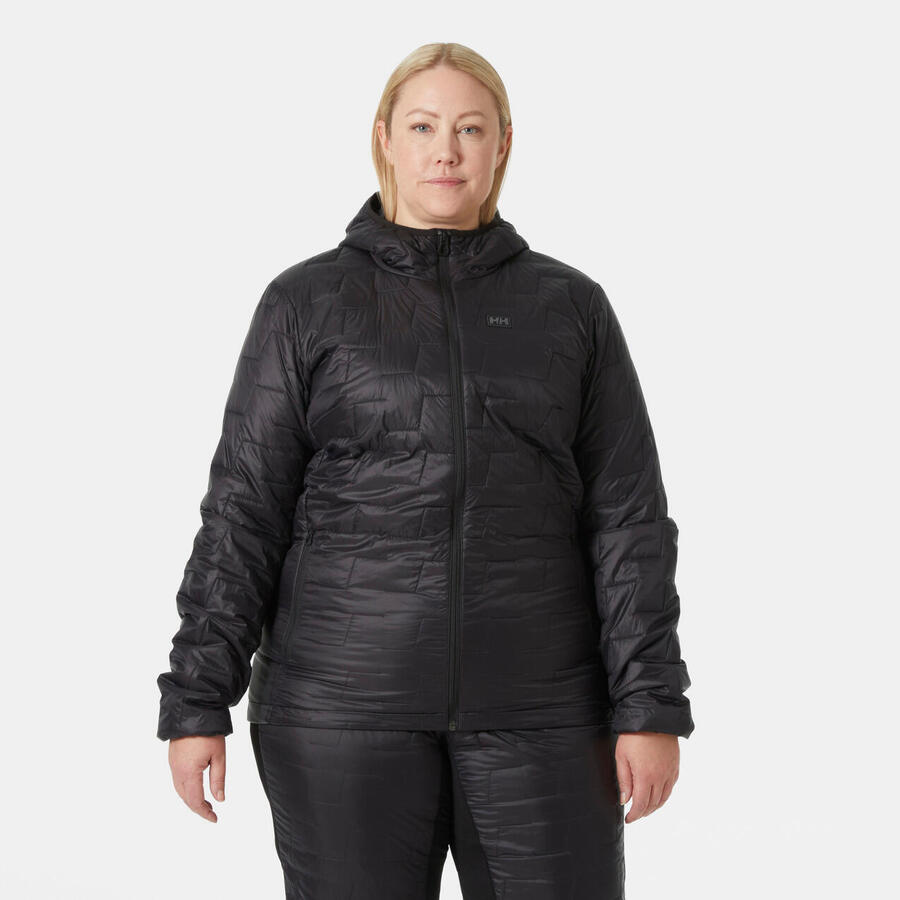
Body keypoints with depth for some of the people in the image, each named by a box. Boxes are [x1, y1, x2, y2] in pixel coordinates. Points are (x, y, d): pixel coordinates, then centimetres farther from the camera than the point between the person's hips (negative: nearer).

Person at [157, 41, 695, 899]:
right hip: (343, 707, -1)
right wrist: (197, 700, -4)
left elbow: (629, 517, 4)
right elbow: (242, 509, 2)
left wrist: (651, 707, -3)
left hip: (538, 713, 1)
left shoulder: (571, 306, 7)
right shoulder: (306, 303, 4)